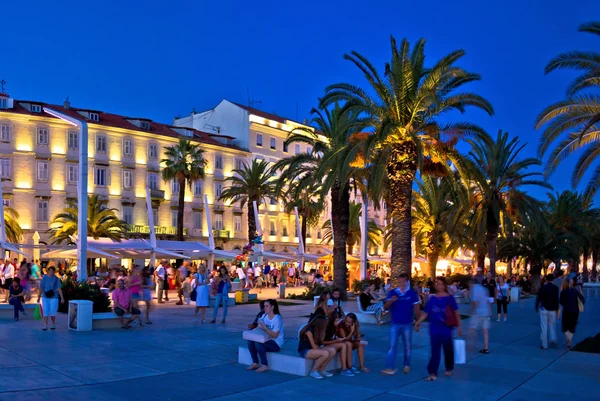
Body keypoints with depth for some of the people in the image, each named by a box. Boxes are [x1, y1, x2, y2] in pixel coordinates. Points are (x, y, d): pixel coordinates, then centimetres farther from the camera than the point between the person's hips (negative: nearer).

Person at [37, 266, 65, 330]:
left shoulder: (56, 279, -2)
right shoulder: (44, 278, 2)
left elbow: (59, 289, -6)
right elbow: (41, 288, 5)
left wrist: (62, 298, -11)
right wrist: (39, 297, 4)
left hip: (53, 297, -2)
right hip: (45, 297, 2)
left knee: (52, 313, -2)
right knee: (45, 312, 1)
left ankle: (53, 324, 18)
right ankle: (45, 326, 8)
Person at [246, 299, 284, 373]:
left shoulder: (277, 319, -17)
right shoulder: (264, 316, 3)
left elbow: (275, 335, -19)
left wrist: (264, 327, -25)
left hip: (276, 343, -7)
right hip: (266, 340, 7)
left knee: (258, 343, -29)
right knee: (250, 340, -15)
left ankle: (265, 365, -16)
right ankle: (255, 363, -3)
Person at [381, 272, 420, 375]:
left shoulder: (412, 293, -2)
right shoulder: (392, 292, 0)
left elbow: (416, 309, 3)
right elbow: (386, 307, -5)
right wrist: (391, 301, -25)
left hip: (407, 324, 0)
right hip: (395, 324, 0)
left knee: (407, 346, 11)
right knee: (392, 345, -5)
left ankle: (407, 365, 27)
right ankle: (390, 368, -6)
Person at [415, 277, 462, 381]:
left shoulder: (449, 298, -4)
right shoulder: (432, 298, 4)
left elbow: (456, 313, -2)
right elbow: (426, 313, 6)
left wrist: (459, 326, -5)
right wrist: (418, 323, -2)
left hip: (446, 328, -2)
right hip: (434, 328, 2)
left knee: (448, 349, 12)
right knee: (435, 351, 1)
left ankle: (449, 368, 34)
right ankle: (432, 373, 0)